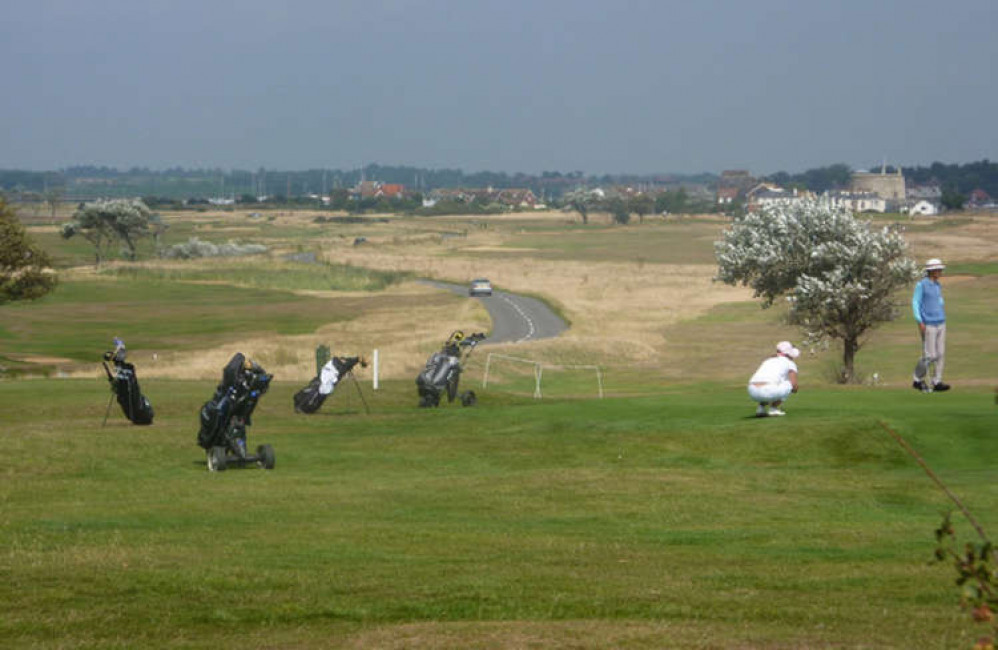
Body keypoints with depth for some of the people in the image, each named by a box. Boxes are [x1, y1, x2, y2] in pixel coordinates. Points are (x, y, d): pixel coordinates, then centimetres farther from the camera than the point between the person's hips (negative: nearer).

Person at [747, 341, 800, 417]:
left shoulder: (767, 361, 32)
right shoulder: (790, 364, 15)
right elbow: (794, 388, 8)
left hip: (752, 393, 7)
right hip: (768, 392, -7)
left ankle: (761, 408, 16)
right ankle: (773, 408, 6)